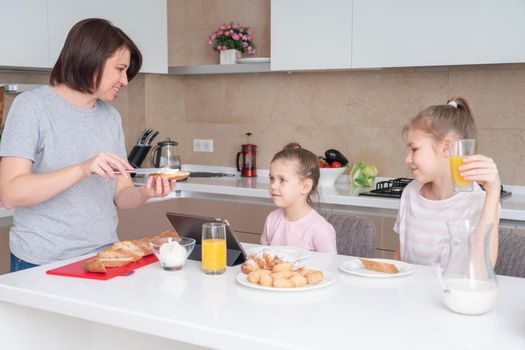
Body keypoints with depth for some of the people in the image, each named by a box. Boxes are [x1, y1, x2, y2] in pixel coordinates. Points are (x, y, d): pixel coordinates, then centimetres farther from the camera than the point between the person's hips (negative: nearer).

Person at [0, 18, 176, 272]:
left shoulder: (111, 116, 8)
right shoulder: (32, 106, -9)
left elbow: (121, 194, 8)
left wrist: (145, 193, -14)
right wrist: (82, 170, -29)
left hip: (103, 257, 5)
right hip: (43, 262, -5)